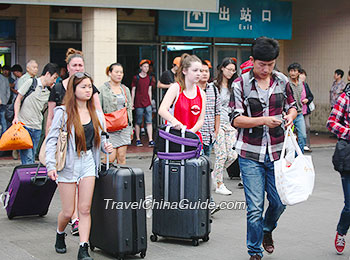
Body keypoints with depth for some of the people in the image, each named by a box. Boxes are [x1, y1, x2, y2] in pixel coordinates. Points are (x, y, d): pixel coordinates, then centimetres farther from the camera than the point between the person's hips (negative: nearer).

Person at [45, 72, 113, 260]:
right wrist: (51, 165, -17)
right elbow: (52, 140, -7)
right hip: (68, 163, -3)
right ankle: (60, 235, 33)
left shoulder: (95, 114, 9)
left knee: (85, 209, -2)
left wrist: (105, 146, -1)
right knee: (68, 212, 2)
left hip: (88, 162, 4)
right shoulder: (63, 112, -6)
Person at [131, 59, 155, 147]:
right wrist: (132, 103, -2)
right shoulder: (136, 78, -2)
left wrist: (150, 102, 14)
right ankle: (138, 140, 15)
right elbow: (133, 91, 0)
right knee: (138, 122, 4)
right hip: (138, 103, -3)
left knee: (149, 122, -4)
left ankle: (150, 140, -6)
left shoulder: (150, 78, 10)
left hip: (147, 103, 3)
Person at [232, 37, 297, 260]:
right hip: (251, 155, -3)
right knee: (255, 208, -2)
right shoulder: (241, 84, -6)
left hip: (277, 152, 3)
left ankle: (267, 229, 41)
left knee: (279, 202, 8)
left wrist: (290, 116, -6)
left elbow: (292, 106, 18)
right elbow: (236, 119, -8)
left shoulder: (282, 81, 5)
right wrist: (263, 120, -22)